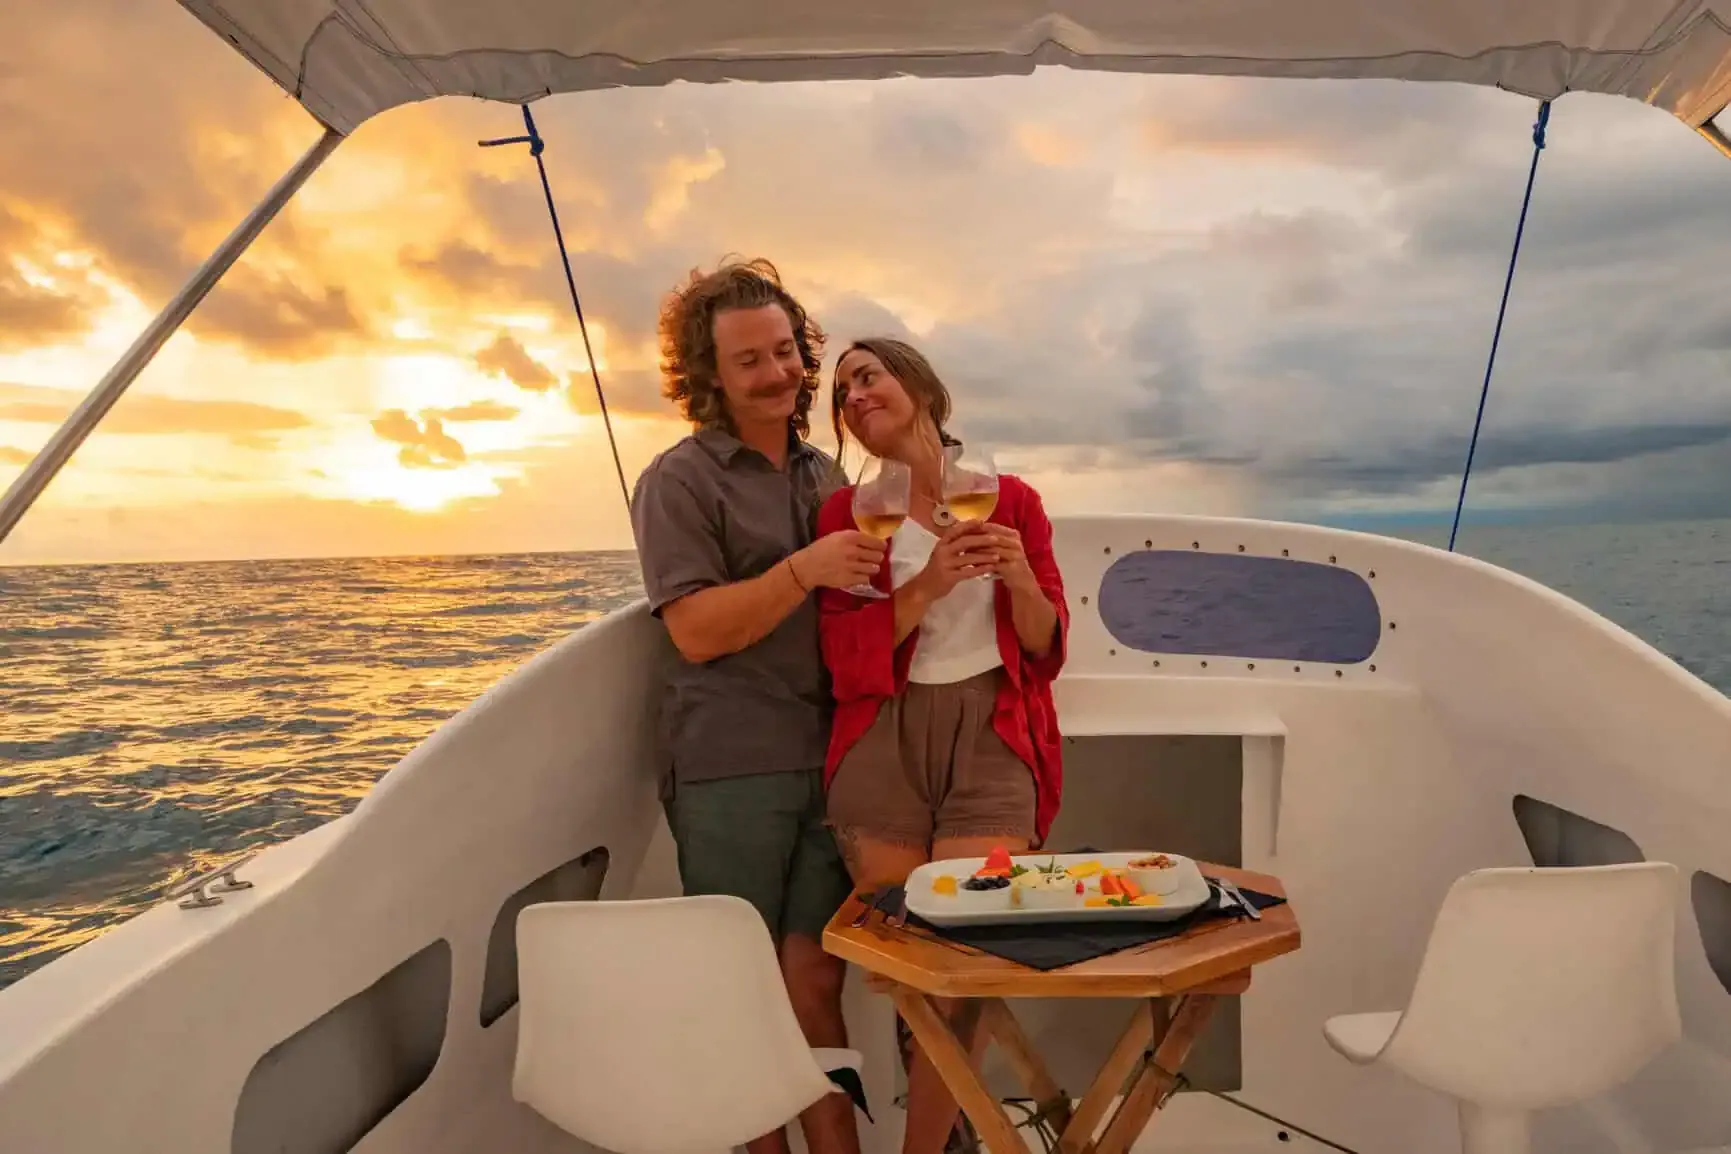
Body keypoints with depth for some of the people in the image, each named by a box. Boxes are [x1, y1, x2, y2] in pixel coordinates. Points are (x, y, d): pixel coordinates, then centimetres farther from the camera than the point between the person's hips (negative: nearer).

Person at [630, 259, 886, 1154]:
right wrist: (804, 570, -23)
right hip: (730, 770, -4)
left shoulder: (825, 476, 14)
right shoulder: (679, 480, -3)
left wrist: (877, 565, 2)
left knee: (815, 981, 8)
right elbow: (697, 631, -12)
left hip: (826, 761, 5)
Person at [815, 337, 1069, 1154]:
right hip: (884, 742, 1)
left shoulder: (1010, 499, 5)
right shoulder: (846, 513, 5)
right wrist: (928, 583, -17)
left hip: (993, 739, 0)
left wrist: (1020, 577, -14)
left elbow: (1046, 648, 6)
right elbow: (846, 657, -4)